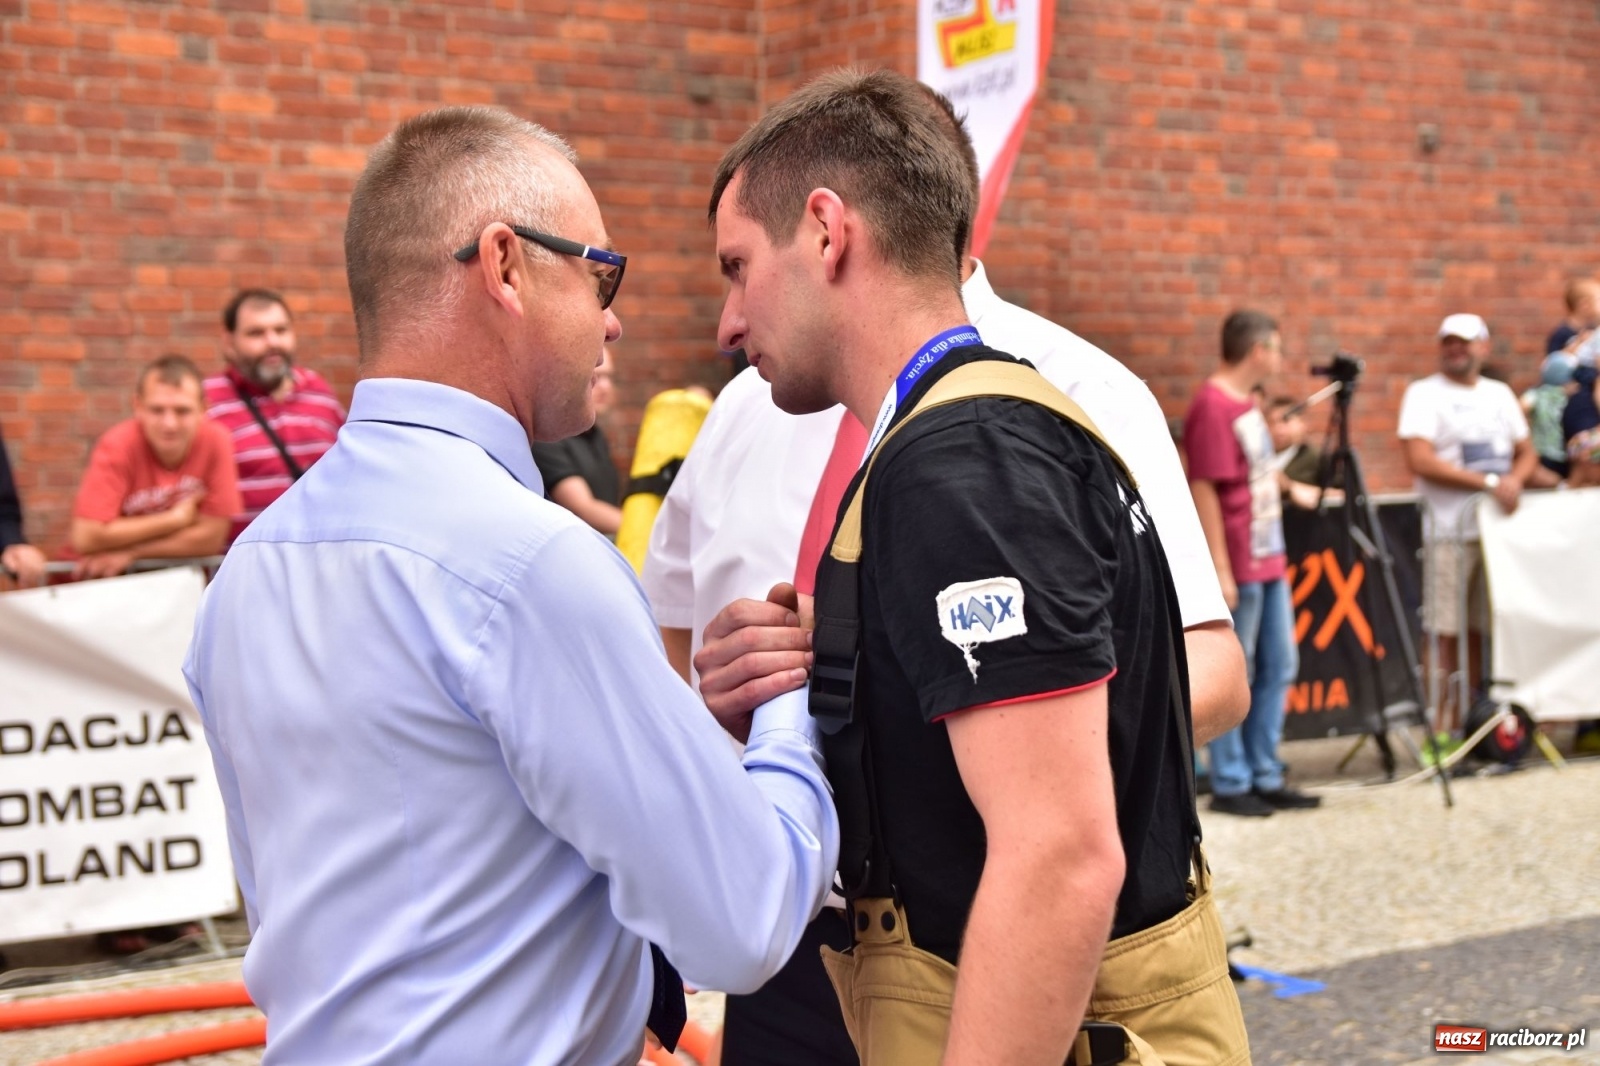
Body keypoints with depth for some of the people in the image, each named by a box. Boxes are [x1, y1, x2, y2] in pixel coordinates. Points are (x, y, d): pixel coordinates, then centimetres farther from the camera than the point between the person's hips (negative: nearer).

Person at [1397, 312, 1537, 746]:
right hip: (1451, 531, -5)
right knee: (1448, 634, -7)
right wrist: (1488, 482, -17)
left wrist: (1515, 479, -6)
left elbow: (1527, 451, 18)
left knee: (1485, 630, 6)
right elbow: (1420, 460, -13)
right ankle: (1443, 730, -3)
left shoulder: (1500, 394, 16)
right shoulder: (1424, 394, -2)